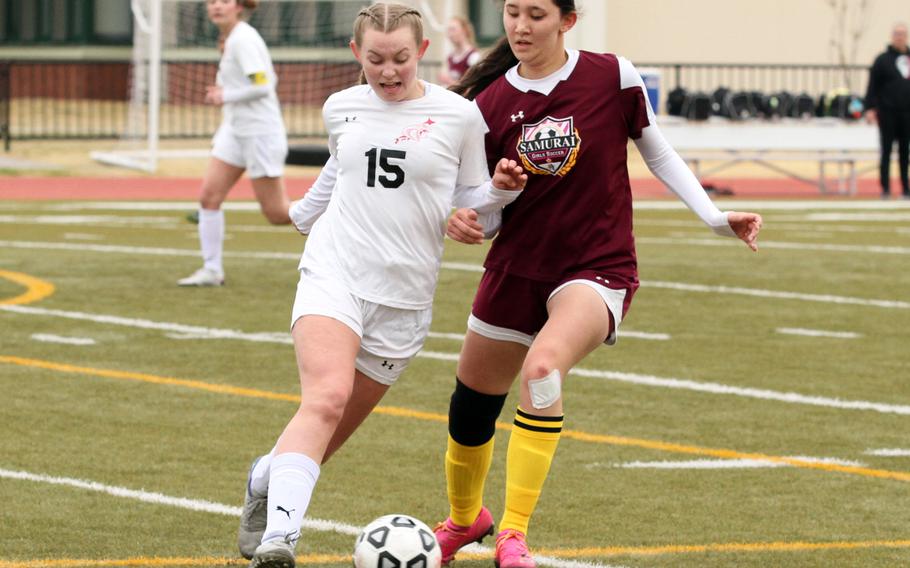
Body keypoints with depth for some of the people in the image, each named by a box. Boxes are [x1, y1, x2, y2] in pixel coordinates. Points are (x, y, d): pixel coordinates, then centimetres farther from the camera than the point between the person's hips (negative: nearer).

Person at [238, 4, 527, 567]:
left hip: (404, 297, 0)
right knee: (326, 398, -25)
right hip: (333, 272, 0)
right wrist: (303, 215, 48)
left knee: (331, 434, 3)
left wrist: (500, 189, -12)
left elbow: (470, 204, 10)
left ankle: (266, 482, 35)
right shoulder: (341, 109, 9)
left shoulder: (459, 116, 1)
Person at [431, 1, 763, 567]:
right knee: (470, 411, 13)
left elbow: (658, 154, 5)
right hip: (516, 269, 4)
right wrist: (464, 220, -17)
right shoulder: (489, 102, -3)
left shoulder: (612, 77, -9)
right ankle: (464, 520, 47)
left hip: (598, 267, -4)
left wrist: (717, 217, -1)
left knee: (542, 366, -34)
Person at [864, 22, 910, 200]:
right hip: (888, 113, -4)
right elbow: (872, 86, -4)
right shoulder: (883, 60, -1)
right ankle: (885, 189, 3)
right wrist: (870, 108, -12)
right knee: (886, 151, 0)